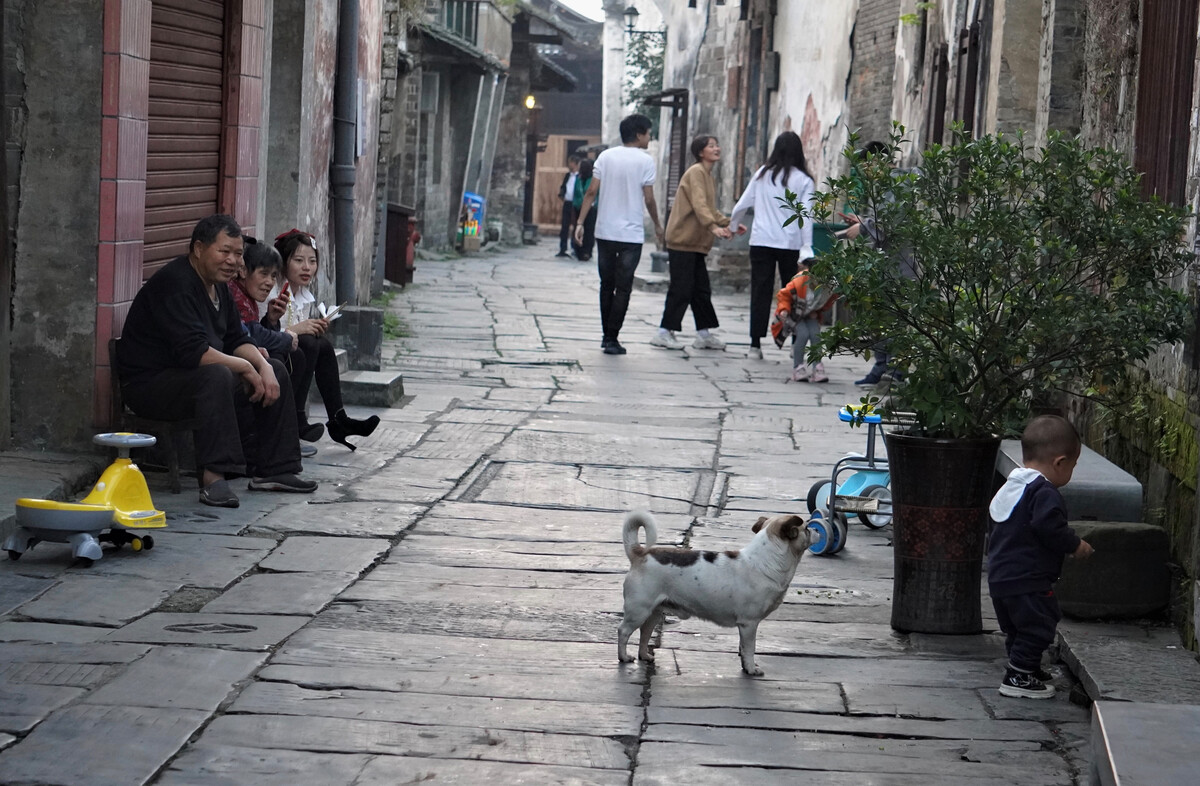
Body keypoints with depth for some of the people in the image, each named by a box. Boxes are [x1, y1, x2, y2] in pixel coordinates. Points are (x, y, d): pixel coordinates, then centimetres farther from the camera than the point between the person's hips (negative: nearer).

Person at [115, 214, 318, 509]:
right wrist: (245, 368, -20)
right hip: (150, 383, -11)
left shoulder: (217, 285, 11)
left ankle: (273, 468, 7)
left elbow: (236, 338, 13)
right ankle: (213, 477, -39)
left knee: (275, 371, 6)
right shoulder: (174, 284, -21)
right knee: (217, 376, -38)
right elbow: (193, 351, -30)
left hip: (193, 375, 11)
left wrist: (263, 367, -7)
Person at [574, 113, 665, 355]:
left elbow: (592, 191, -2)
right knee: (623, 288, 1)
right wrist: (657, 225, 9)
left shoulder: (606, 156, 4)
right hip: (631, 234, -4)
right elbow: (648, 199, -6)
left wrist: (581, 222, -1)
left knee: (607, 285, 15)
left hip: (605, 232, 4)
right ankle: (612, 339, -3)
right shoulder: (645, 161, -6)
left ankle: (607, 335, 20)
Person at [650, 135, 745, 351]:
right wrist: (714, 227, -37)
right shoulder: (696, 172, -11)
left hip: (696, 243, 10)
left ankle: (704, 334, 15)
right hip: (683, 240, -10)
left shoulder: (709, 176, 20)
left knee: (701, 289, 10)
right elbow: (699, 205, -25)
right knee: (681, 288, -8)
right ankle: (664, 333, -3)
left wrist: (729, 224, 19)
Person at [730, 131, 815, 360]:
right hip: (791, 244, -1)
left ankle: (755, 344, 0)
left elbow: (743, 203, 10)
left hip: (761, 242, 1)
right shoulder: (803, 180, -3)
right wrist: (806, 247, -10)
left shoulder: (762, 174, 4)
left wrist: (733, 224, 27)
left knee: (760, 292, 4)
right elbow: (806, 216, -8)